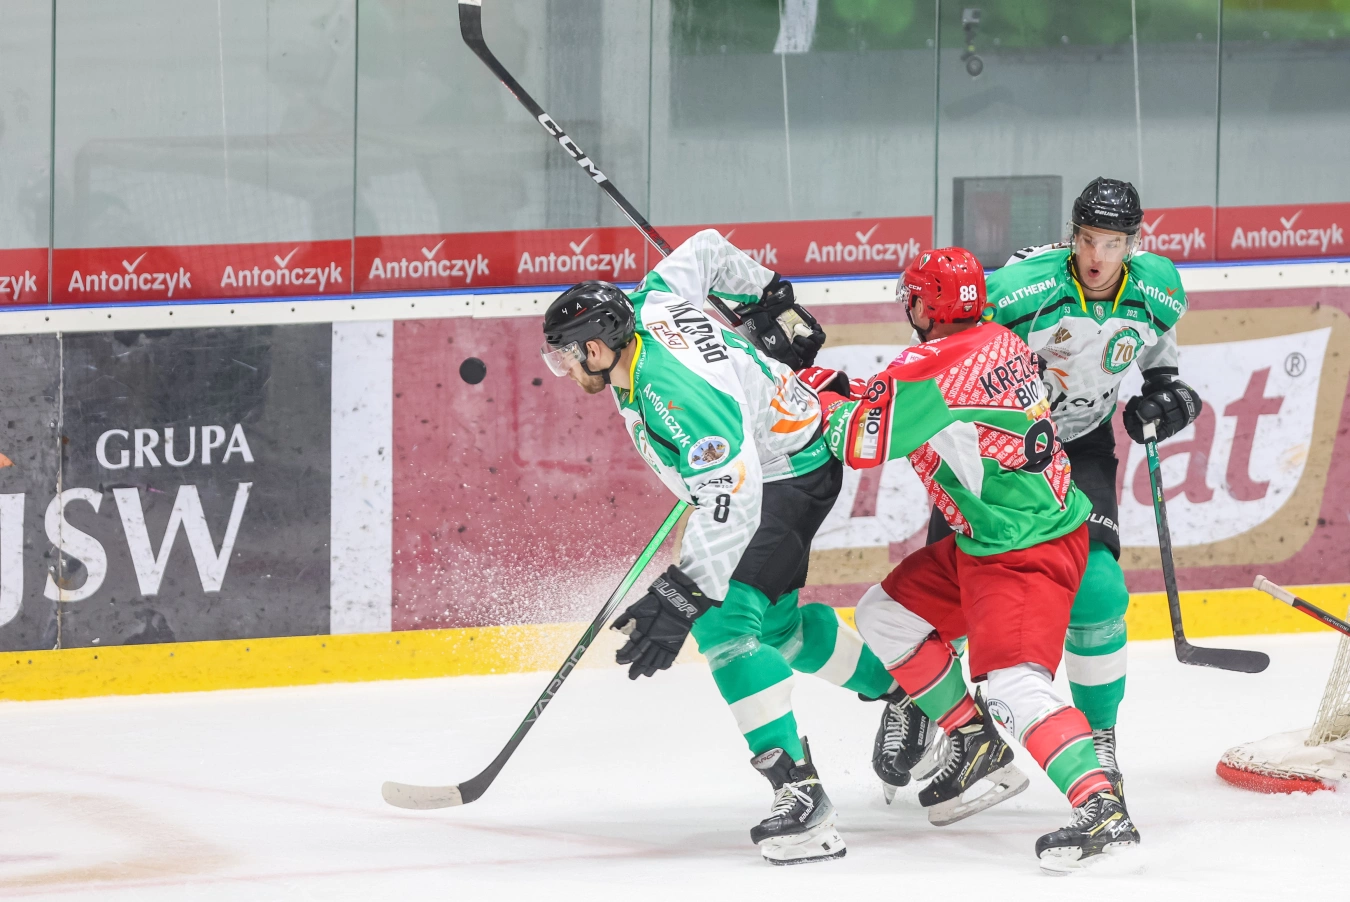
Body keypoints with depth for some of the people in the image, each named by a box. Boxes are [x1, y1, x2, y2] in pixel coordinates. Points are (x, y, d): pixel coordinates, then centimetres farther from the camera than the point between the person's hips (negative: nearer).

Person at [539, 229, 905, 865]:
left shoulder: (675, 396, -35)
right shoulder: (646, 305, -9)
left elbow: (731, 509, -40)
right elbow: (706, 252, 10)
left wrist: (681, 598, -44)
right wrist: (772, 299, 25)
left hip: (792, 473, -11)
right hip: (755, 462, 11)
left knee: (725, 621, -23)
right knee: (776, 624, 23)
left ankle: (797, 792, -29)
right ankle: (900, 691, 41)